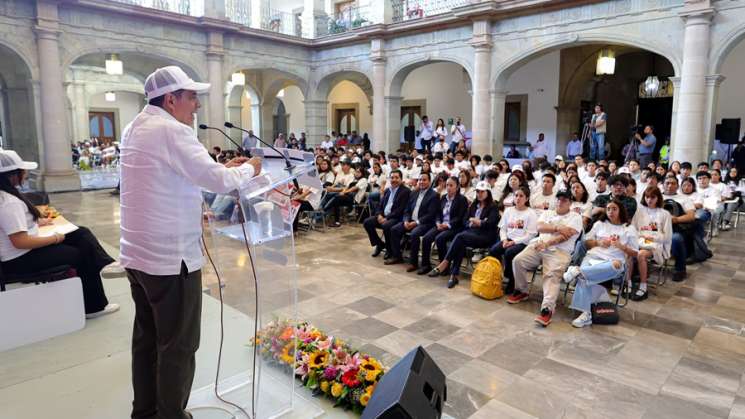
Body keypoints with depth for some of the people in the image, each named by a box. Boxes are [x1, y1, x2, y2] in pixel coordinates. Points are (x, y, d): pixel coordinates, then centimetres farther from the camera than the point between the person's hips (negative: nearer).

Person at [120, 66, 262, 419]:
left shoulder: (135, 128, 12)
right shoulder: (172, 130, -17)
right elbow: (219, 182, -19)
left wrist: (223, 166, 14)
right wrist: (249, 169, -1)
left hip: (137, 254, 10)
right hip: (171, 258, -9)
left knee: (147, 338, 20)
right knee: (178, 347, 4)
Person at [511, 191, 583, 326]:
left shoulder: (575, 217, 8)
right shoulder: (547, 213, 23)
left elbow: (566, 235, -8)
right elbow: (540, 227, 3)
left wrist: (547, 243, -19)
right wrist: (557, 228, -10)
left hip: (560, 251, -4)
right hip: (538, 245, 4)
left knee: (552, 275, -29)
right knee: (518, 260, -18)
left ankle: (547, 309, -40)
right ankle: (521, 291, 3)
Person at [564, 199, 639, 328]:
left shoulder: (630, 229, 15)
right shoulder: (599, 224, 23)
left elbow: (634, 253, 11)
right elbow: (586, 242, 21)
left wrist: (621, 246, -7)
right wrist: (598, 242, 1)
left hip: (612, 261, -1)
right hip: (592, 257, 1)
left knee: (616, 265, -42)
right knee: (583, 278, -34)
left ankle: (579, 271, -44)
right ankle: (586, 313, -39)